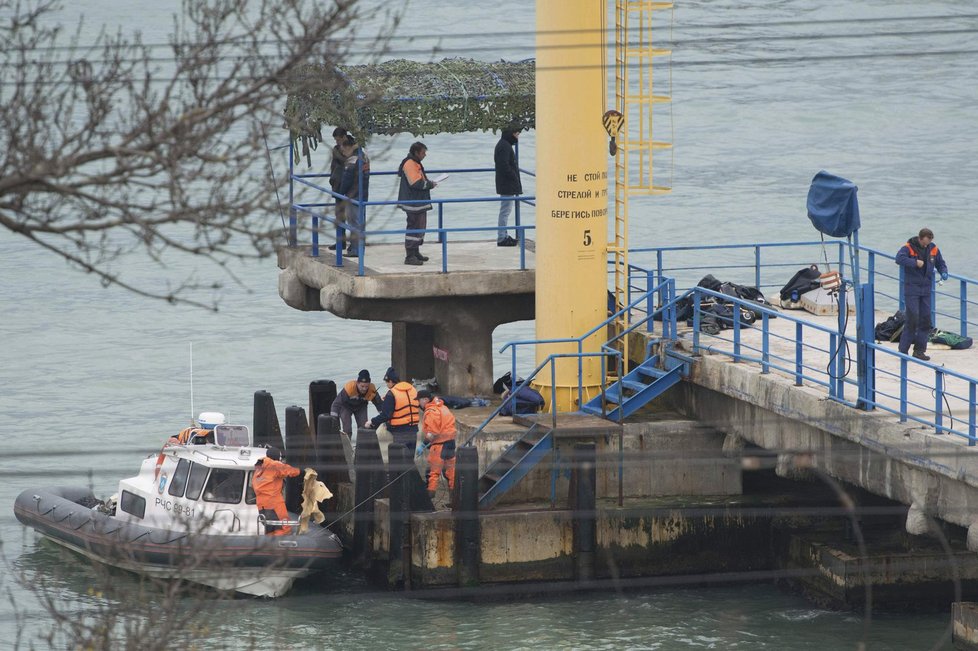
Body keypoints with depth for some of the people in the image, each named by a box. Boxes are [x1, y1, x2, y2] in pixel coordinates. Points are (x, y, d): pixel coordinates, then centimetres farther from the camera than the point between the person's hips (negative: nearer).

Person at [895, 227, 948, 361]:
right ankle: (903, 350, -3)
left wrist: (943, 272, -3)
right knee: (913, 319, -10)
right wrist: (915, 263, -31)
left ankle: (919, 350, 12)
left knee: (926, 320, 4)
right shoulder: (909, 247, -10)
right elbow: (899, 258, -27)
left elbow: (940, 263, 17)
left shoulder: (933, 249, 5)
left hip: (926, 289, 5)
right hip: (911, 289, -5)